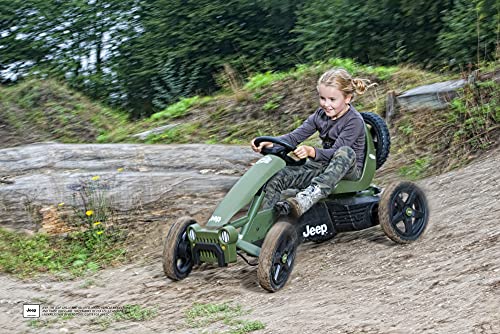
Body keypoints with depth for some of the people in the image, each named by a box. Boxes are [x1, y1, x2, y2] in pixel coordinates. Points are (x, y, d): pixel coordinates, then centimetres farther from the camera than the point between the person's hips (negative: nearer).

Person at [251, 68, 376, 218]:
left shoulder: (354, 121, -16)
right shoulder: (321, 115, 4)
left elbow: (336, 152, -26)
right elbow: (295, 136, -4)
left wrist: (311, 152, -45)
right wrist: (270, 142, -23)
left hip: (350, 170, -6)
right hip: (325, 166, 6)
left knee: (346, 152, -42)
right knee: (276, 177, -16)